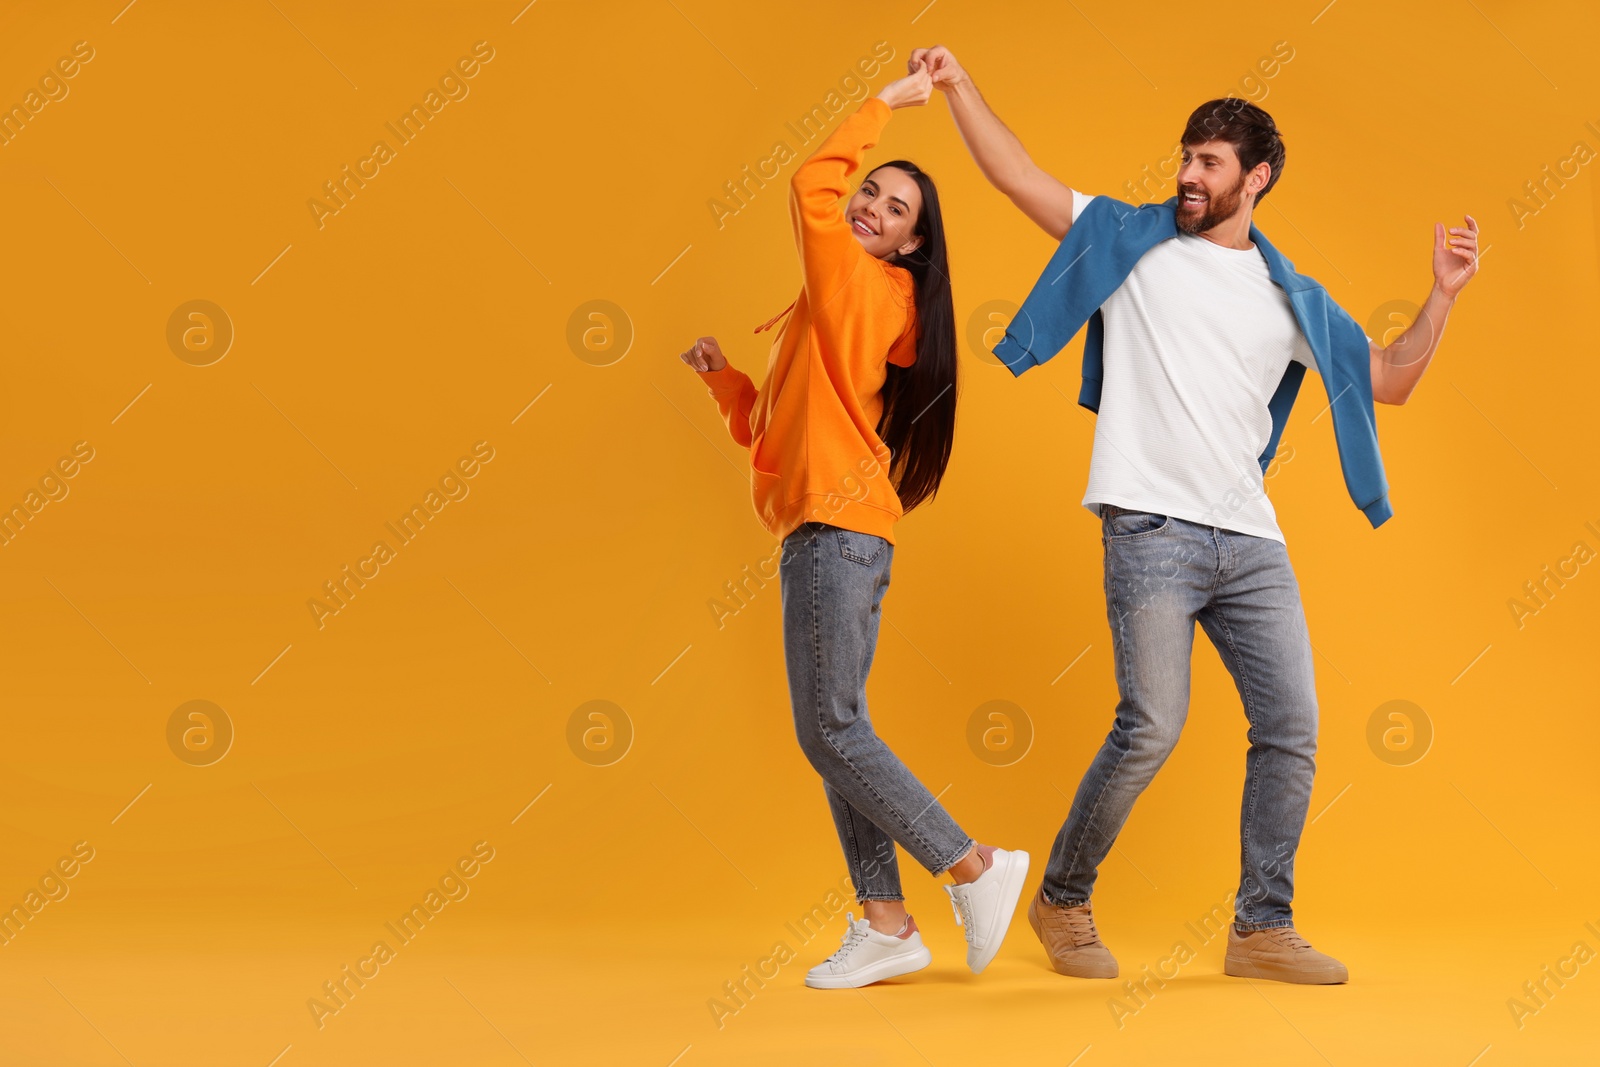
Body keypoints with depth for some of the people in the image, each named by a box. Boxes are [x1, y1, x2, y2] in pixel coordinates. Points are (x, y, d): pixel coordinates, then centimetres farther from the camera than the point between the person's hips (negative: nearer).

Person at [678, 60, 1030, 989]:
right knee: (834, 731, 7)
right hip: (824, 536, 10)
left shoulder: (870, 286, -4)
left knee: (831, 730, -11)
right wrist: (721, 375, 12)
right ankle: (888, 927, 9)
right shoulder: (836, 306, 23)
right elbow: (768, 428, 26)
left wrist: (887, 103, -7)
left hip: (839, 531, -10)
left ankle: (978, 869, -4)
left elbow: (810, 185, -17)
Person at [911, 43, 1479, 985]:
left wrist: (1444, 295, 8)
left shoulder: (1293, 299, 17)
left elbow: (1391, 381, 20)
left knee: (1292, 727, 1)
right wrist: (959, 86, 1)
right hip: (1153, 529, -4)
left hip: (1251, 541, 4)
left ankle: (1264, 929, 13)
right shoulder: (1131, 241, 10)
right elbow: (1019, 177, 7)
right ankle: (1063, 902, 9)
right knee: (1152, 728, -11)